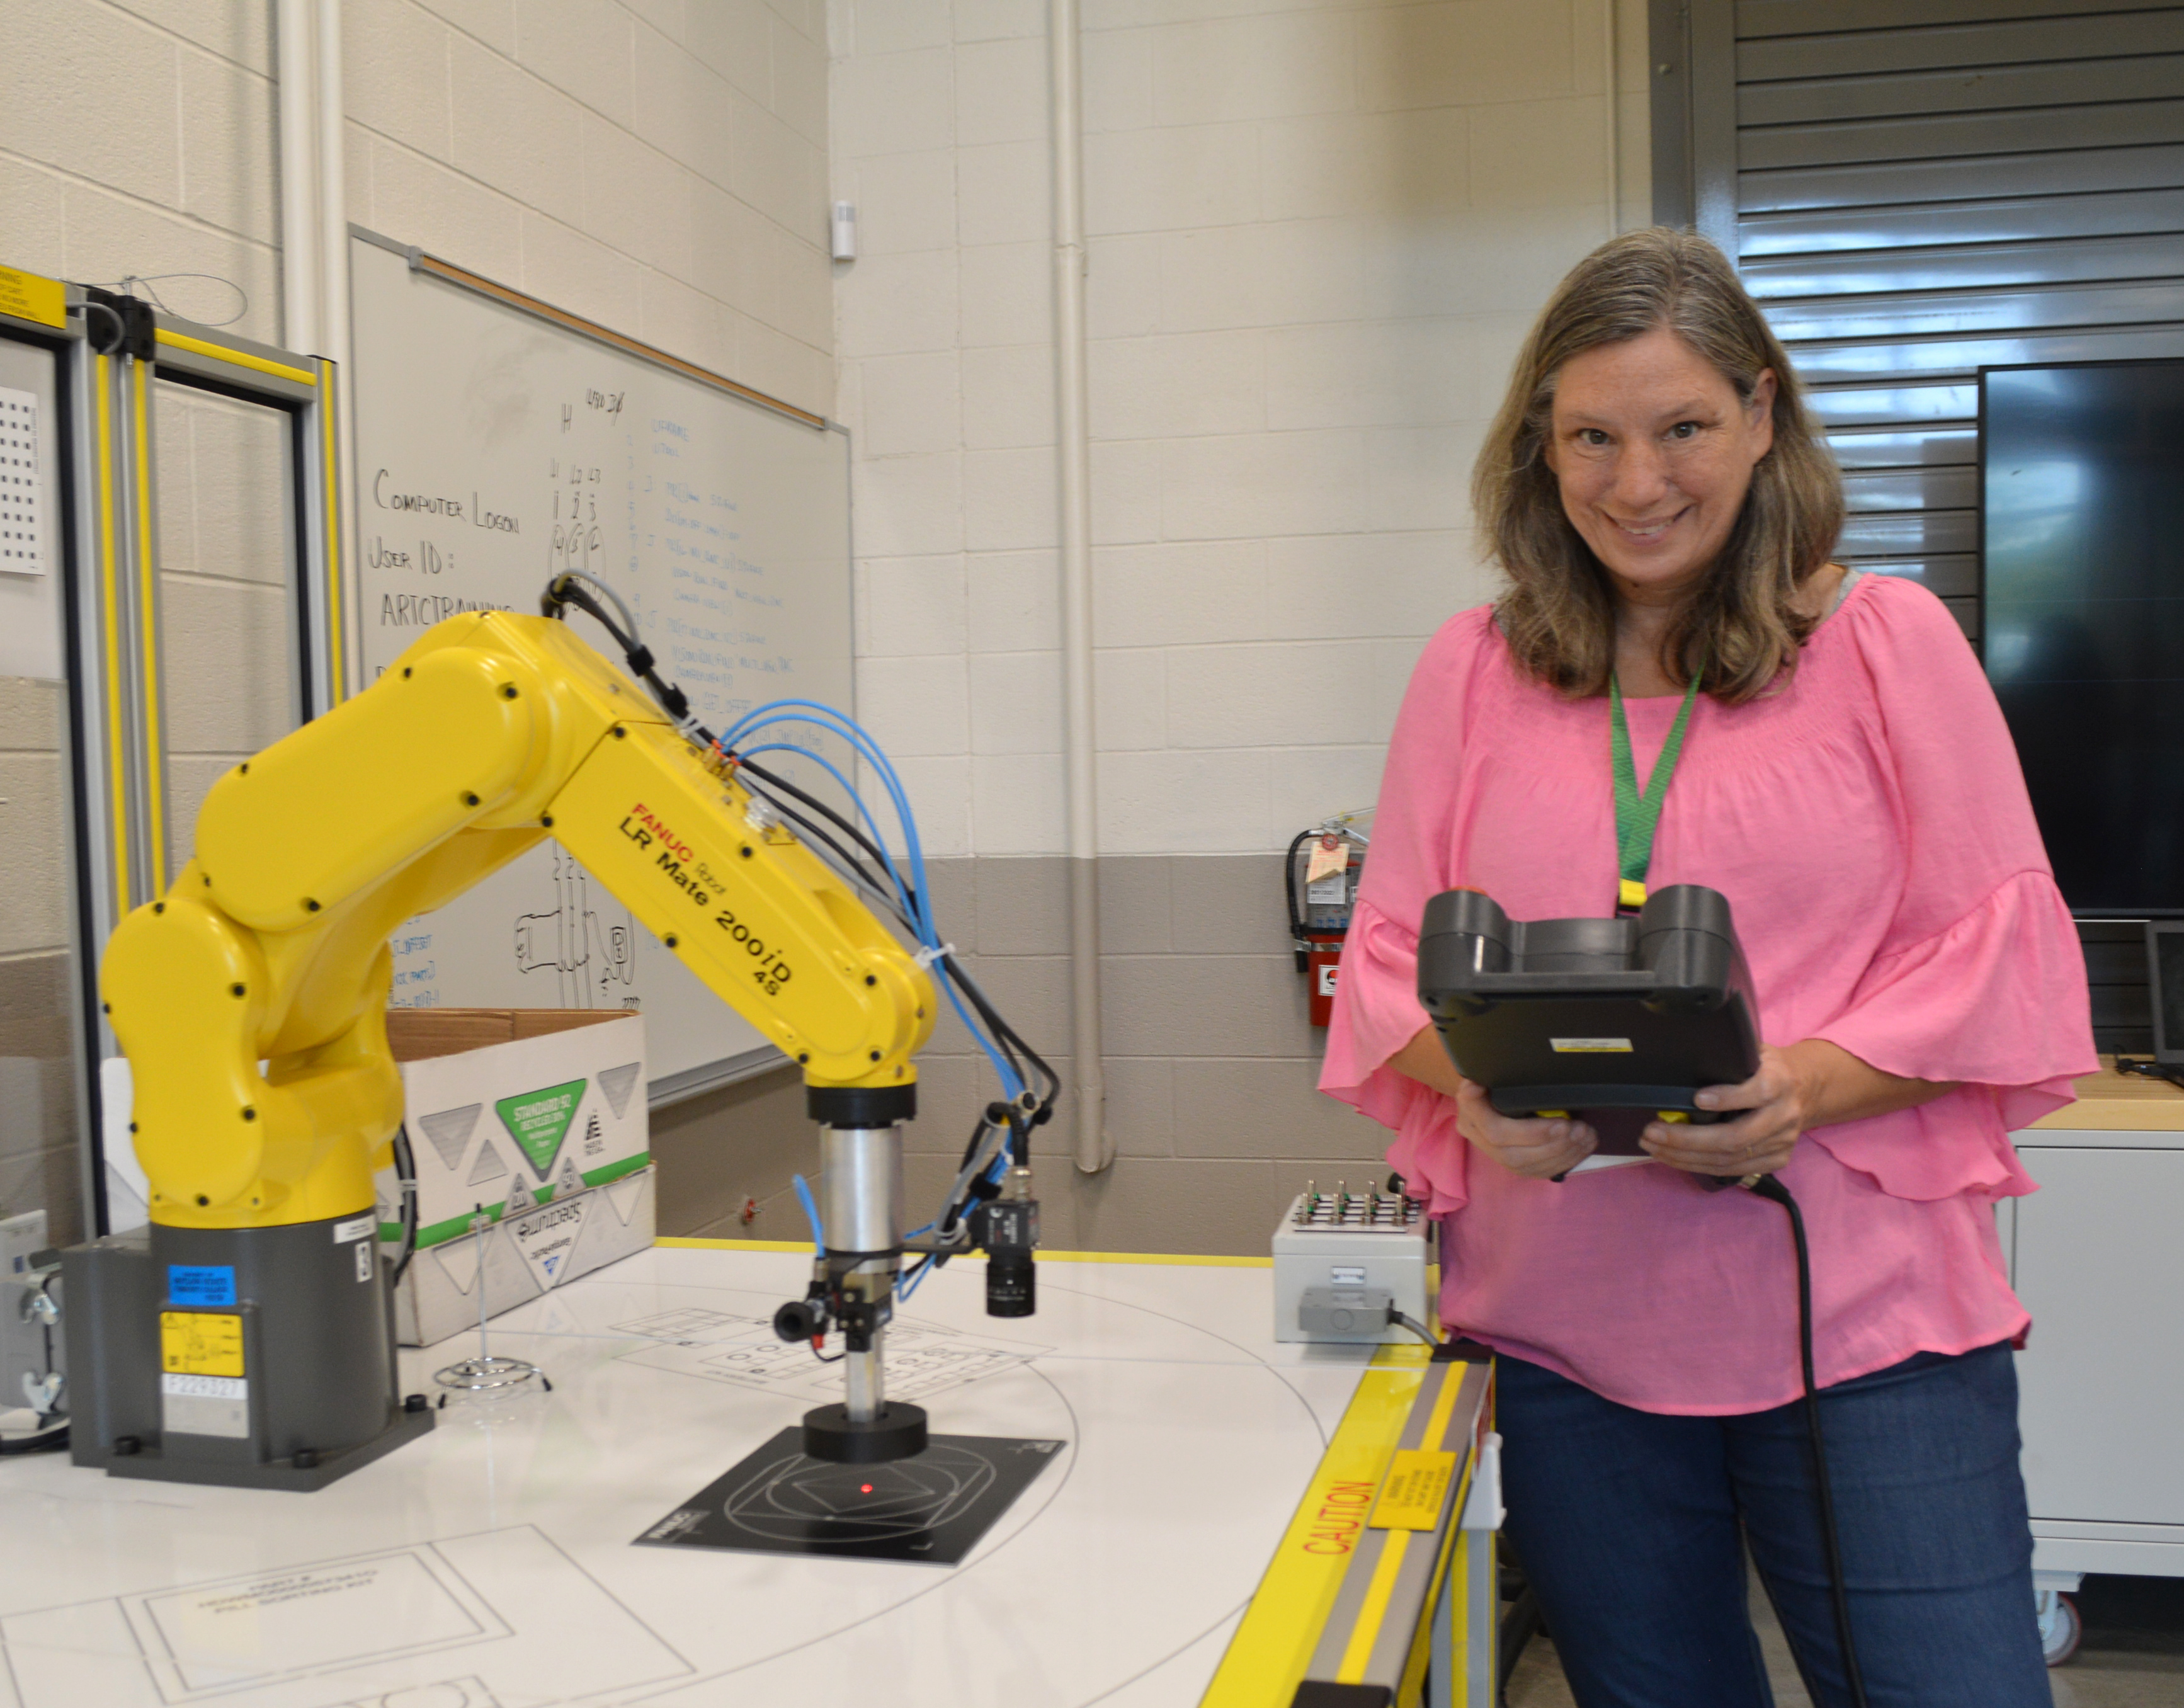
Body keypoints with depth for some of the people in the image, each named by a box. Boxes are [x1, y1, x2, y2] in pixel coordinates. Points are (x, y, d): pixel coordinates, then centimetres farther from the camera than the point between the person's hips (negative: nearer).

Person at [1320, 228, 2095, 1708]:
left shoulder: (1888, 639, 3)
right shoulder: (1473, 670, 8)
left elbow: (2000, 950, 0)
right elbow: (1391, 959, 7)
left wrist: (1809, 1085, -17)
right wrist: (1479, 1080, -14)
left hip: (1865, 1321, -1)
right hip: (1566, 1332, 2)